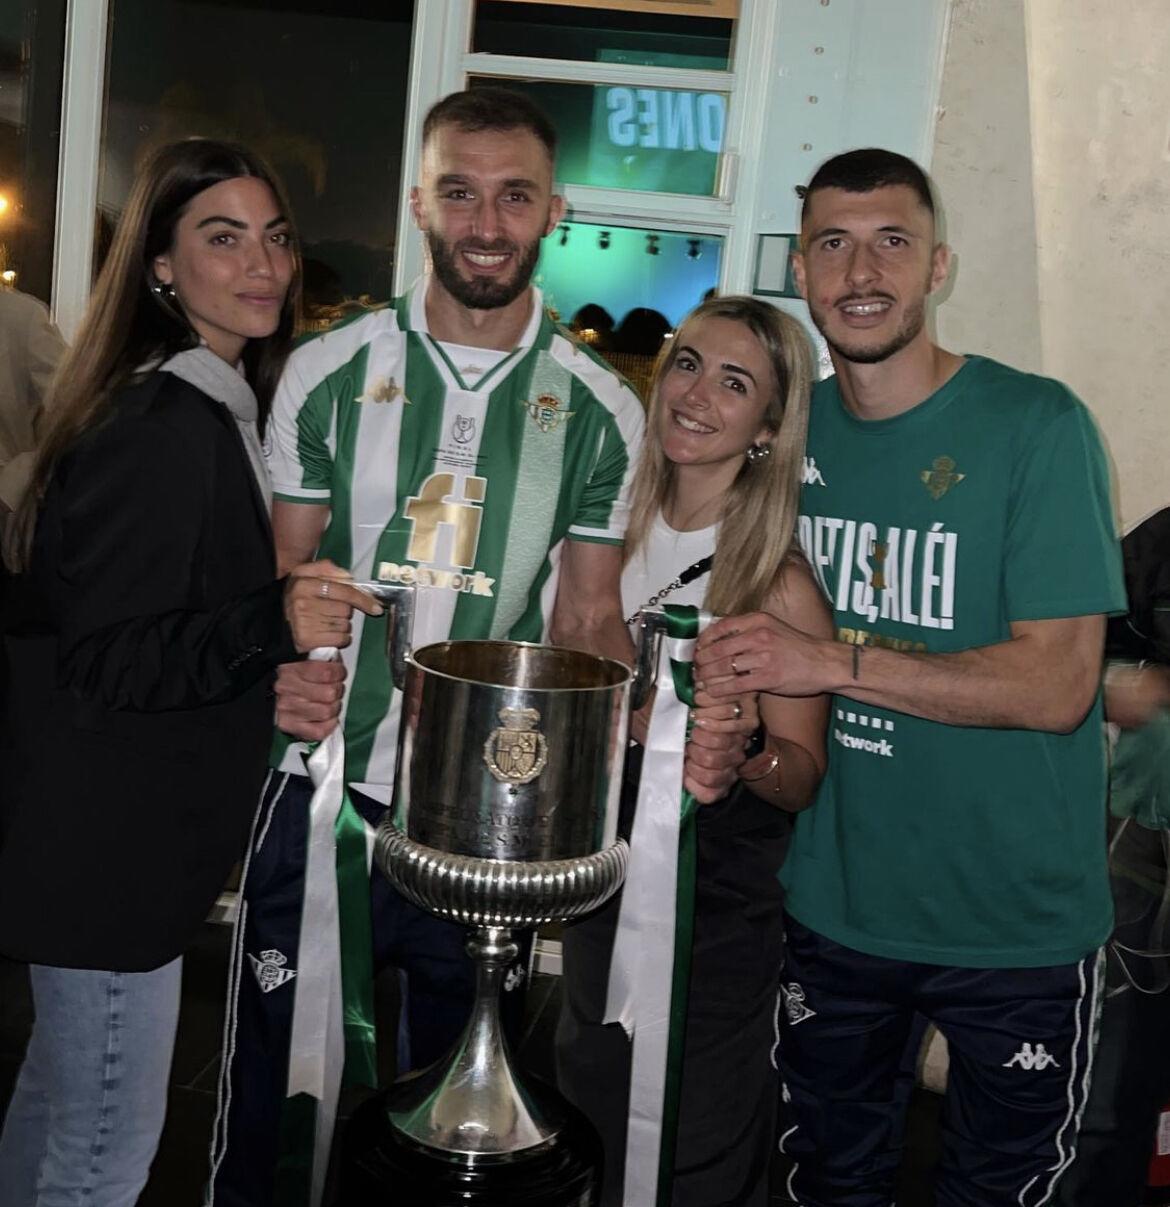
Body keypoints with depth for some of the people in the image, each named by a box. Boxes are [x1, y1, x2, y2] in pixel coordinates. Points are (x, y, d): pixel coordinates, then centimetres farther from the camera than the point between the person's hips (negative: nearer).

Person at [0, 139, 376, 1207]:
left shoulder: (222, 412, 9)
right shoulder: (157, 431, -21)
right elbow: (104, 659, -22)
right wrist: (272, 624, -33)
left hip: (150, 834, 9)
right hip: (107, 848, -9)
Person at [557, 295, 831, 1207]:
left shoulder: (779, 581, -19)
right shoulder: (619, 532, -2)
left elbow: (802, 776, -15)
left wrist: (745, 751, -33)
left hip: (718, 918, -6)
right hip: (604, 886, 6)